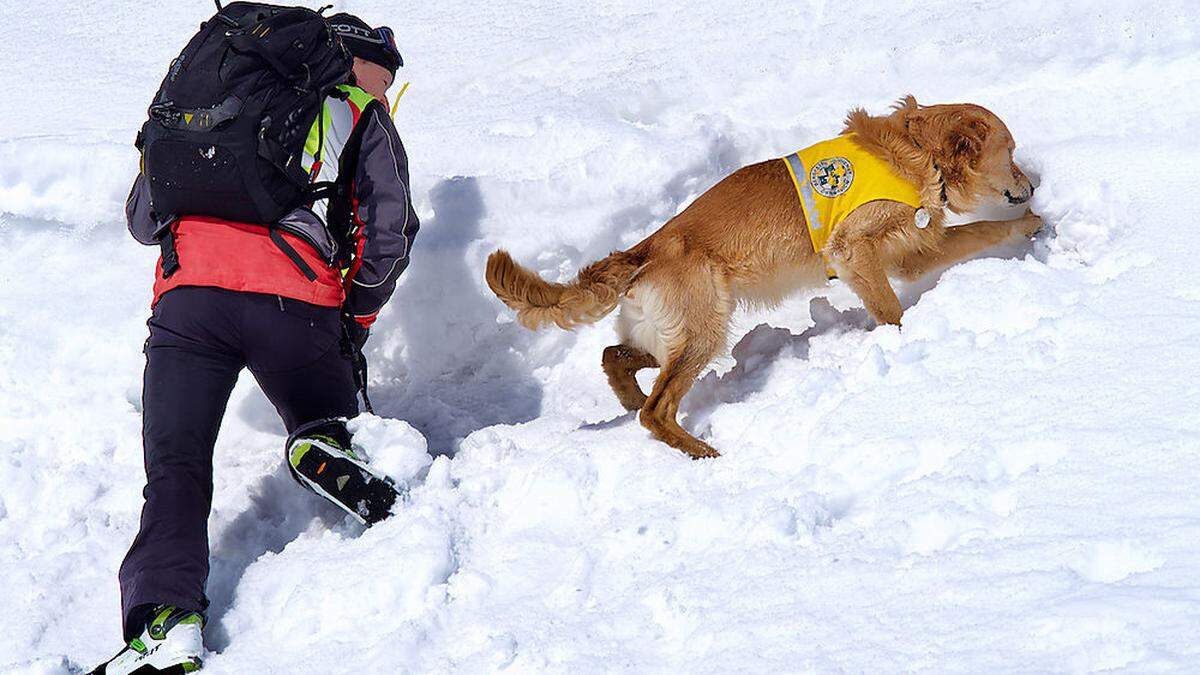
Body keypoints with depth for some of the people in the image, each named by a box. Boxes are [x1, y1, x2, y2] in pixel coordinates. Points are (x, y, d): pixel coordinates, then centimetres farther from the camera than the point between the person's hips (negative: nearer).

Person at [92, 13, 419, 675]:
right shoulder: (361, 116, 20)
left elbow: (140, 216, 29)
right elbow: (389, 235, 8)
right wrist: (355, 321, 21)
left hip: (187, 294, 2)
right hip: (296, 303, -2)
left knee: (175, 470, 0)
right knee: (329, 432, 21)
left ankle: (164, 615, -24)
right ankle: (325, 449, -15)